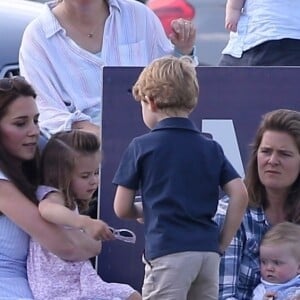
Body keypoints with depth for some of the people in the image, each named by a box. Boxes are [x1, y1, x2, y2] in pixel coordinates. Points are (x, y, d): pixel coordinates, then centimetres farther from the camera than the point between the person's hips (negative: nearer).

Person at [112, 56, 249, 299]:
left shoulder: (141, 147, 0)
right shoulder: (211, 148, 11)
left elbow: (122, 208, 4)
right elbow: (240, 194, 3)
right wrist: (223, 242, 10)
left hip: (168, 252, -5)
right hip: (208, 251, 5)